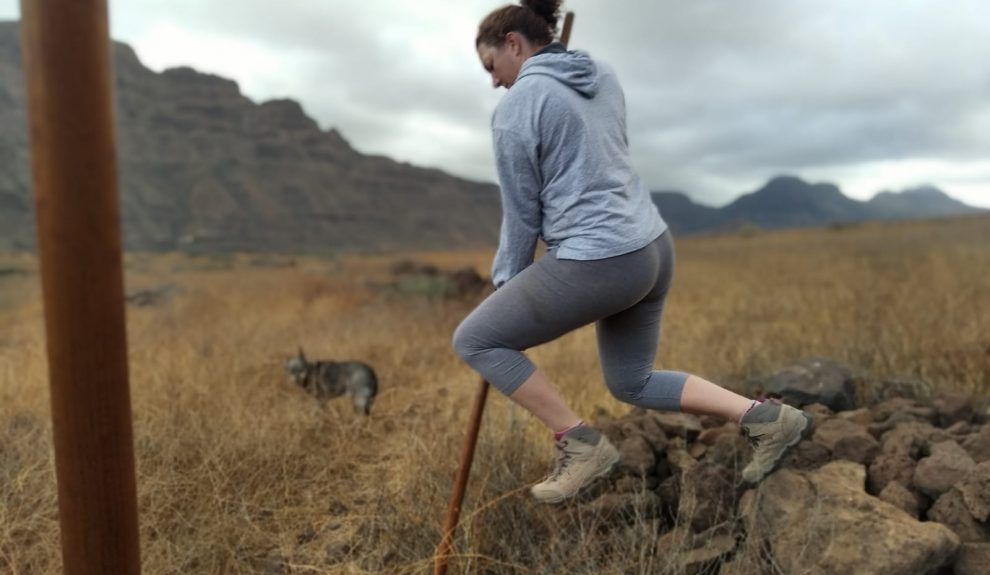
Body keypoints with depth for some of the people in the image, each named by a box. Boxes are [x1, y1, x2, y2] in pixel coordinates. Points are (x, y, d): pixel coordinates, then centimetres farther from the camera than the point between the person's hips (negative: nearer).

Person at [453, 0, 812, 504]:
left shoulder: (514, 108, -9)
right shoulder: (603, 76, 14)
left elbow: (522, 213, -3)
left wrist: (506, 283, 9)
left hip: (598, 263, -9)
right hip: (651, 250, 9)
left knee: (474, 340, 5)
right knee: (632, 384, 25)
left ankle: (580, 444, 6)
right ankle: (766, 418, 18)